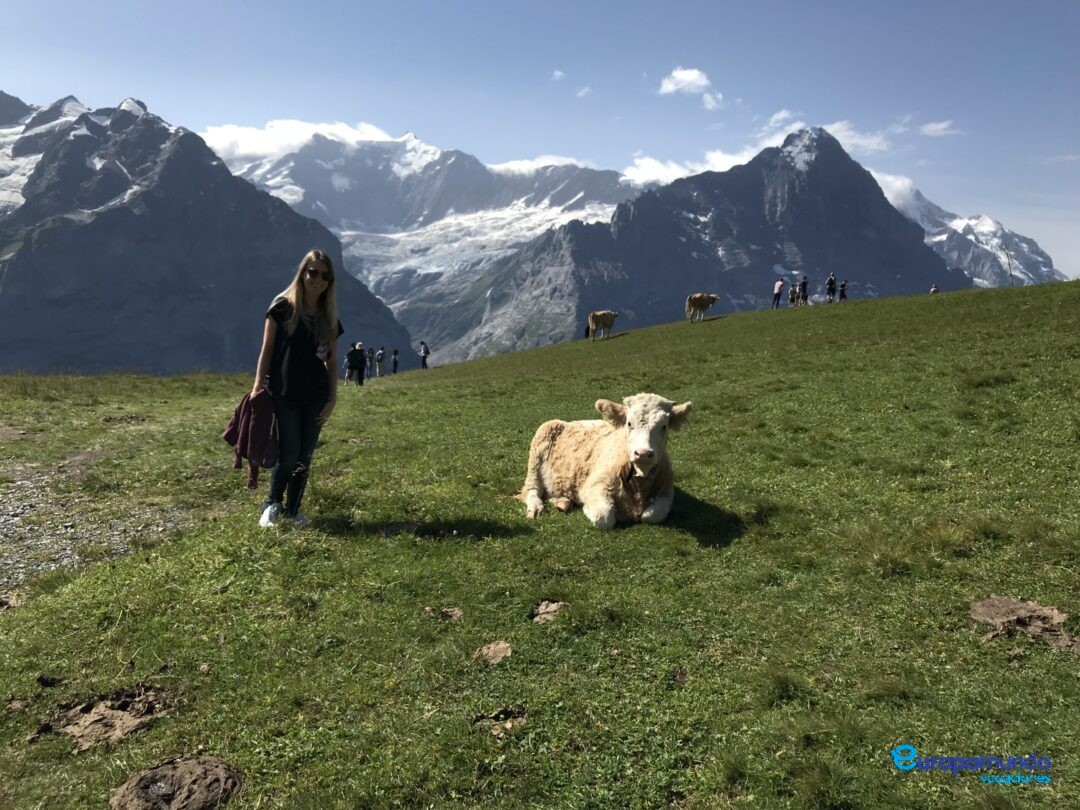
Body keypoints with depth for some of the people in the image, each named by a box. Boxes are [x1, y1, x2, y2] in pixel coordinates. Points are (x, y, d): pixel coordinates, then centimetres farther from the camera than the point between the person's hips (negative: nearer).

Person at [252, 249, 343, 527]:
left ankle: (293, 510, 21)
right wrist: (258, 386, -10)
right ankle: (272, 504, 20)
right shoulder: (282, 307, -4)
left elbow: (332, 361, 9)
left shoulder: (329, 317, 7)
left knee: (305, 457, 8)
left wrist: (332, 398, 3)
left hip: (315, 397, 4)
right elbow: (267, 349, -4)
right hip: (284, 395, -4)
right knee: (288, 455, -3)